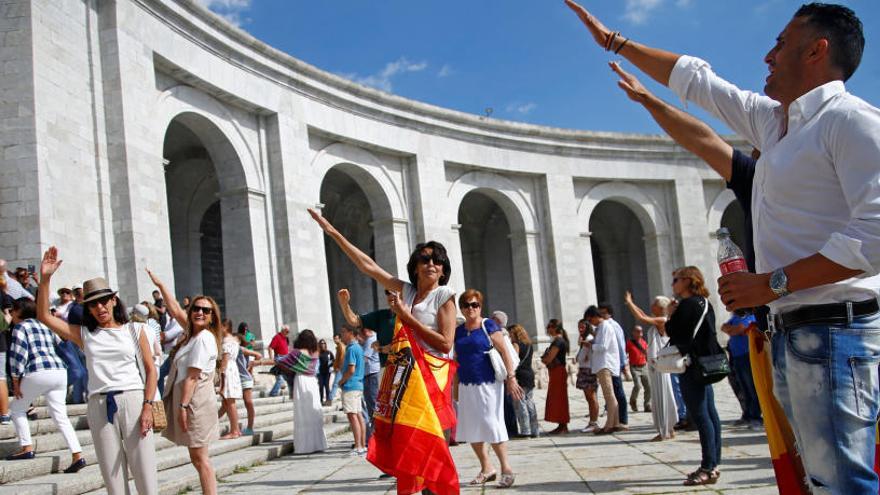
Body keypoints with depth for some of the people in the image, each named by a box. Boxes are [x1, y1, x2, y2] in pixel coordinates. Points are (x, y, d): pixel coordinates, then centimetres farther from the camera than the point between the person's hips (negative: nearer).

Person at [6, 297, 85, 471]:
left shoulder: (20, 327, 3)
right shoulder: (45, 327, 25)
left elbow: (17, 354, -7)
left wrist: (15, 381, -2)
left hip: (38, 372, -7)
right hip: (60, 370, 7)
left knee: (17, 408, 16)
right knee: (60, 416, 5)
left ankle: (27, 448, 9)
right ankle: (77, 455, -4)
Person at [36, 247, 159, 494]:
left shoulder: (135, 330, 7)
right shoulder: (85, 334, 11)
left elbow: (150, 370, 4)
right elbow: (44, 316, 5)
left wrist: (148, 406, -8)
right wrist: (45, 278, -4)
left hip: (132, 400, -2)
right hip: (99, 405, 2)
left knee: (145, 472, -3)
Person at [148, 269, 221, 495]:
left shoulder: (203, 339, -13)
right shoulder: (194, 333, 13)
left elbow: (191, 377, -17)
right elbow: (175, 311, 23)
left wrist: (183, 406, -19)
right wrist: (160, 285, 27)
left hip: (195, 401, -9)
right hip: (190, 400, 9)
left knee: (200, 457, -8)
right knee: (197, 457, 9)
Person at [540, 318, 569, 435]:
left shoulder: (558, 341, -15)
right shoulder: (560, 340, 16)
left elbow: (549, 359, -19)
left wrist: (543, 359, 0)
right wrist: (546, 360, 0)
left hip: (558, 372, -10)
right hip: (556, 372, 10)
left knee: (558, 398, -6)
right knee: (558, 399, 11)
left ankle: (563, 426, -3)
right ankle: (562, 425, 15)